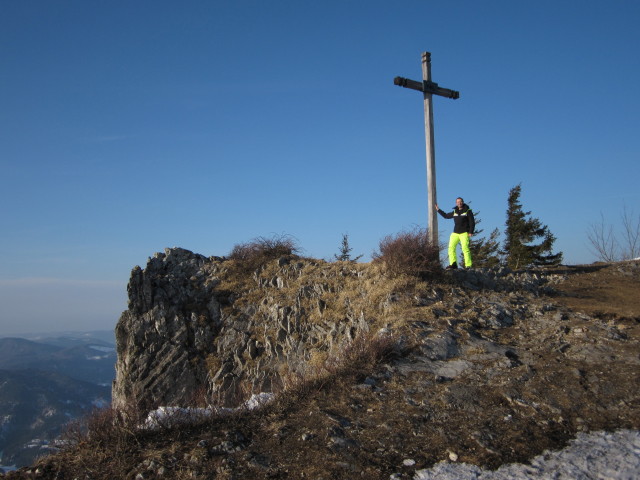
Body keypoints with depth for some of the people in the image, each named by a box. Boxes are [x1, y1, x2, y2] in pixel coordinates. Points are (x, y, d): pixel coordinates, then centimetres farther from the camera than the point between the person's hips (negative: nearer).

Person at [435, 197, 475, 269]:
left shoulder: (468, 211, 3)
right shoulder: (454, 212, 17)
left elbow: (472, 222, -1)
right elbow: (446, 216, 31)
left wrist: (471, 232, -11)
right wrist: (438, 210, 26)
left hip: (464, 233, -5)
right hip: (455, 233, 6)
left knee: (465, 248, -17)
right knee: (451, 247, -6)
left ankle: (468, 265, -16)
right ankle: (453, 264, -3)